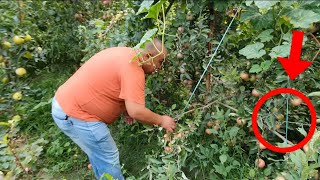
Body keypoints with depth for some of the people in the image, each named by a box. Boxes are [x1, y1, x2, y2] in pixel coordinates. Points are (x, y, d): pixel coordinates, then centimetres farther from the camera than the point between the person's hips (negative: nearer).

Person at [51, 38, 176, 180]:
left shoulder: (124, 53, 7)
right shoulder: (133, 68, -23)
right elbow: (136, 112, -29)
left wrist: (124, 109, 10)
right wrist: (161, 121, -12)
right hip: (74, 114, -10)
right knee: (108, 158, 3)